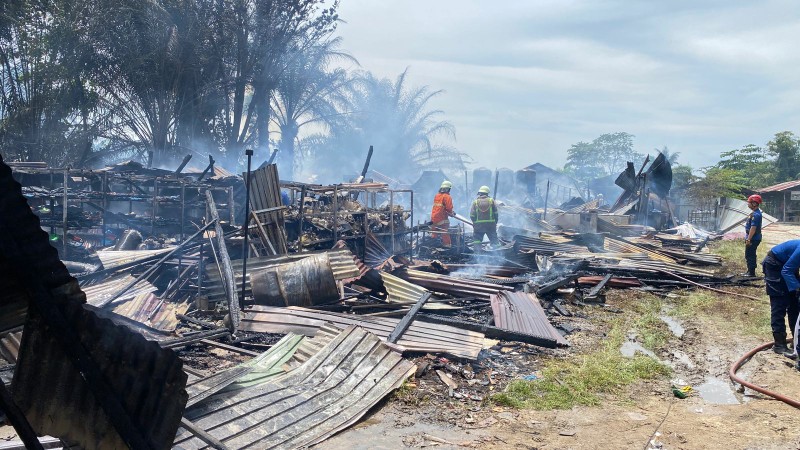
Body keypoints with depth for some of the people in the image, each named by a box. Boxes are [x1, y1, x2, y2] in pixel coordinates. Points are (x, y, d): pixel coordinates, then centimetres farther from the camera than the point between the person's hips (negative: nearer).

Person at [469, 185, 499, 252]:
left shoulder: (475, 202, 0)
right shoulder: (491, 201, 2)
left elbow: (472, 215, -3)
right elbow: (496, 213, 1)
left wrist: (475, 223, 12)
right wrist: (495, 223, 11)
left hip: (478, 225, 0)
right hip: (491, 224, 0)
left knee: (476, 240, 7)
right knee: (494, 240, 9)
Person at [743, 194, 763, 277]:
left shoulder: (755, 214, -21)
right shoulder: (755, 213, 12)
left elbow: (753, 228, -25)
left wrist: (748, 239, -24)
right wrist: (747, 238, 22)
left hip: (753, 239, -11)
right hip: (753, 238, 11)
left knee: (750, 256, -3)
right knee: (749, 255, 18)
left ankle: (751, 272, 4)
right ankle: (750, 271, 27)